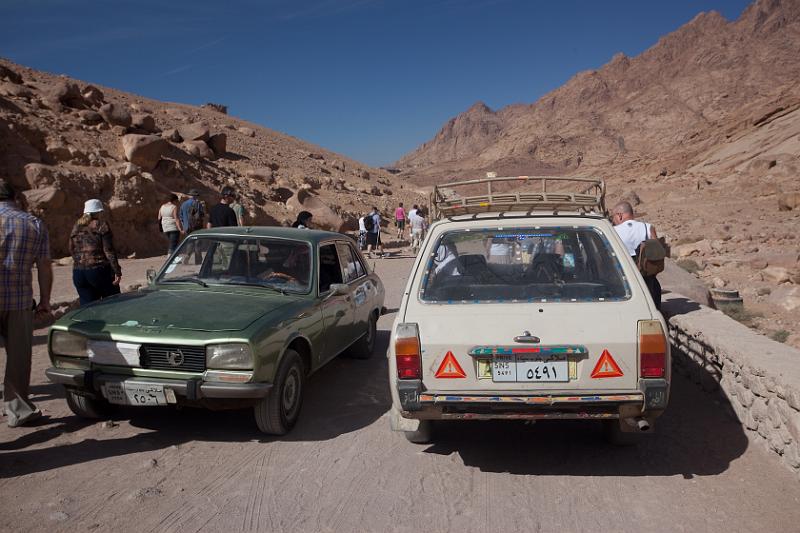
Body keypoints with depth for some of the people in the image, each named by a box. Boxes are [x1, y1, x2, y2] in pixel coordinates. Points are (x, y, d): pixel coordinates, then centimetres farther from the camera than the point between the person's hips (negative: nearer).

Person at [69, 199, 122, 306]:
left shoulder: (76, 228, 11)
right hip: (99, 270, -5)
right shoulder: (101, 226, -6)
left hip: (78, 273, 6)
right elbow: (109, 250, -11)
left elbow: (72, 250, 15)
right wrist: (117, 271, -11)